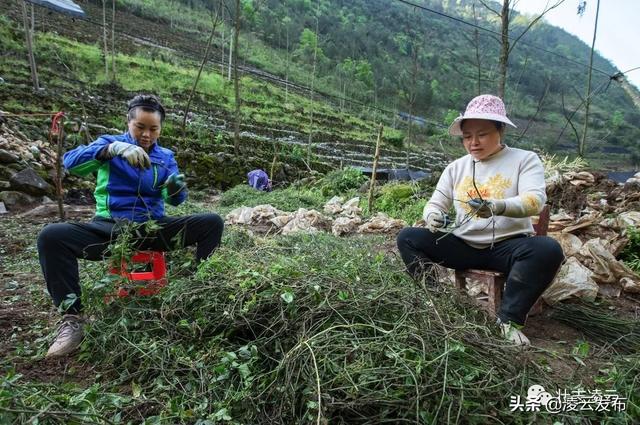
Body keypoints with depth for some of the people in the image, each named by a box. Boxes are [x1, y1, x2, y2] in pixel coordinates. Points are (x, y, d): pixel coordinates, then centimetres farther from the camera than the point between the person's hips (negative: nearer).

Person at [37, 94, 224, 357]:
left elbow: (174, 200, -2)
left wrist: (176, 187, -28)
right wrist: (114, 148, -34)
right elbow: (71, 162, -17)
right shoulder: (110, 143, 3)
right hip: (109, 228, -1)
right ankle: (72, 319, -18)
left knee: (213, 223, -16)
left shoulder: (165, 157, 9)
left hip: (151, 228, 2)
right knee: (51, 237, -28)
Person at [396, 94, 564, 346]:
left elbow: (535, 200, -17)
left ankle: (509, 320, -18)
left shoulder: (525, 159, 0)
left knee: (548, 250, -33)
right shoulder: (456, 167, 9)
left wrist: (499, 207, -40)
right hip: (462, 246, 3)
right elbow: (435, 204, 6)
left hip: (507, 246, -2)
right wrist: (432, 216, -21)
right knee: (407, 238, -15)